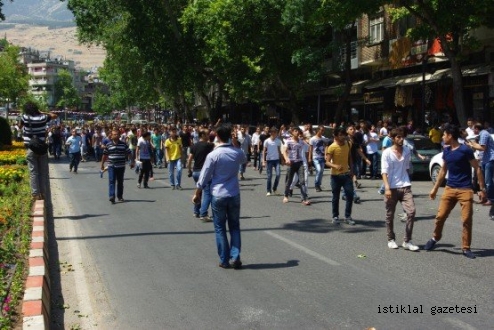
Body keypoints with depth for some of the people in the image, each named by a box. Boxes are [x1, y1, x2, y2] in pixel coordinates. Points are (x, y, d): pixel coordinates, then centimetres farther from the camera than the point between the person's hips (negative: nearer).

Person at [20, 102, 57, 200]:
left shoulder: (25, 117, -7)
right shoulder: (43, 118, -2)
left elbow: (20, 126, 13)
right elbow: (54, 115, 17)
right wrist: (42, 112, 15)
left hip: (30, 148, -2)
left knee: (33, 171, 0)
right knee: (43, 171, 7)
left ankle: (36, 194, -3)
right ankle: (43, 193, 8)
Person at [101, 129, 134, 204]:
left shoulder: (123, 144, 2)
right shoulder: (108, 145, 1)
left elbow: (129, 153, 5)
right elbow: (105, 155, 9)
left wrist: (132, 161, -1)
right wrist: (102, 164, 11)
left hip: (121, 166, 2)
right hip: (111, 166, -2)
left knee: (120, 182, 10)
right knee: (112, 181, -10)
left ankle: (120, 196, 23)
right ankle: (112, 196, -15)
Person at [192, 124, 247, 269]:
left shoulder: (213, 155, -13)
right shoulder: (238, 153, -1)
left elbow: (204, 177, -8)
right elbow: (244, 160, 24)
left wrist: (197, 194, 5)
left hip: (218, 195, -3)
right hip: (234, 195, 3)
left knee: (220, 228, 9)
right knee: (234, 226, 14)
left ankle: (224, 260, 12)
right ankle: (235, 257, 5)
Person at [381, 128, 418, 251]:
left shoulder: (407, 151, 8)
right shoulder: (387, 153, -5)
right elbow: (384, 171, -10)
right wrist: (387, 188, -20)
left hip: (405, 187, 3)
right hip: (392, 188, -3)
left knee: (411, 211, -10)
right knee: (390, 215, 6)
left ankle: (407, 241, -1)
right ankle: (391, 240, 24)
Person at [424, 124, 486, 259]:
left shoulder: (465, 150, -11)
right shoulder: (446, 151, 7)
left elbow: (477, 169, -7)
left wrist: (482, 188, -10)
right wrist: (435, 188, 20)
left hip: (465, 190, -5)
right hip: (449, 189, 5)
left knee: (467, 219, -3)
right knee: (440, 216, 2)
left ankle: (466, 248, 9)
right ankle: (435, 238, 26)